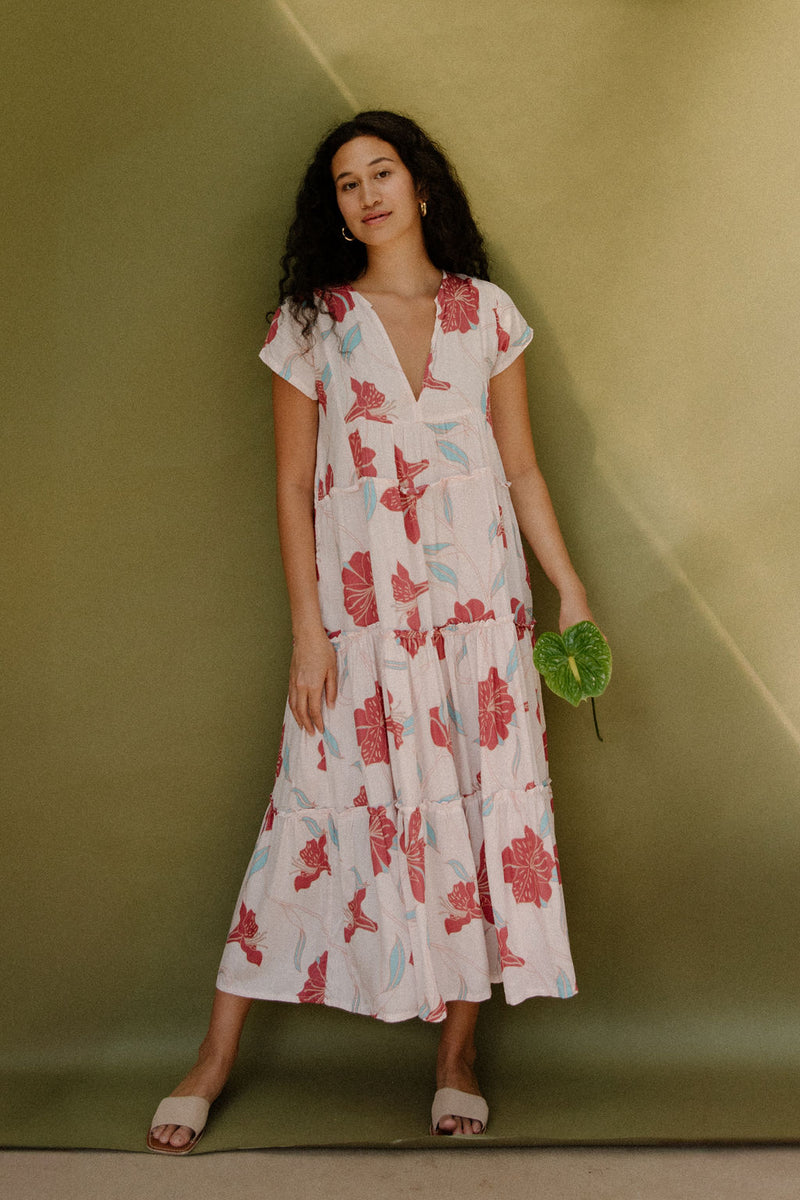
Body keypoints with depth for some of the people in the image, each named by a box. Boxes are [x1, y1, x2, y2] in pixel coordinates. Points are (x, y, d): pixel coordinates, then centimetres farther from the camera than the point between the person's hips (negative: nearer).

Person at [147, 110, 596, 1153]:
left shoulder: (488, 313, 9)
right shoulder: (310, 323, 4)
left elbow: (522, 468, 11)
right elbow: (293, 484, 2)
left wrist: (570, 588, 5)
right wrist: (306, 626, -5)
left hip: (481, 599, 2)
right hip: (358, 608, -2)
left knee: (486, 803, 1)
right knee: (319, 811, -1)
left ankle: (457, 1051, 16)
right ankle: (217, 1058, 11)